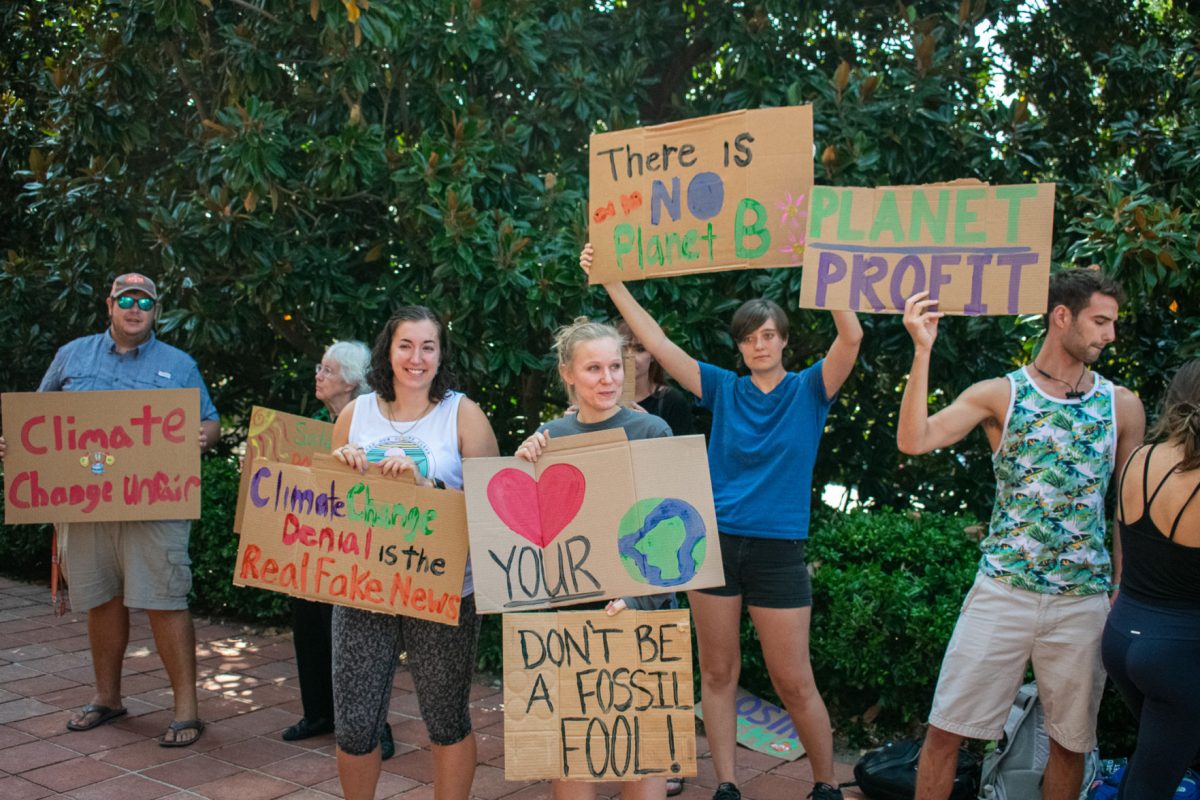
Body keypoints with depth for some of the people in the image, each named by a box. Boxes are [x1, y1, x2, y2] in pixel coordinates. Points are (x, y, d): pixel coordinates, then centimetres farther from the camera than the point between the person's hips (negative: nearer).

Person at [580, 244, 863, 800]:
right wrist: (612, 282, -7)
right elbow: (657, 343, 0)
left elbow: (851, 338, -15)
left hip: (778, 550, -2)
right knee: (718, 673, 8)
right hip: (716, 544, 3)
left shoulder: (809, 391, 2)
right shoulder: (724, 391, 6)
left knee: (793, 682, 3)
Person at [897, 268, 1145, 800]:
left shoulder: (1122, 406, 6)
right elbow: (913, 441, -14)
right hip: (1002, 591, -2)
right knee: (945, 730, 0)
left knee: (1071, 743, 12)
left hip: (1084, 601, 2)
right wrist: (922, 350, -21)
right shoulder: (1000, 395, -1)